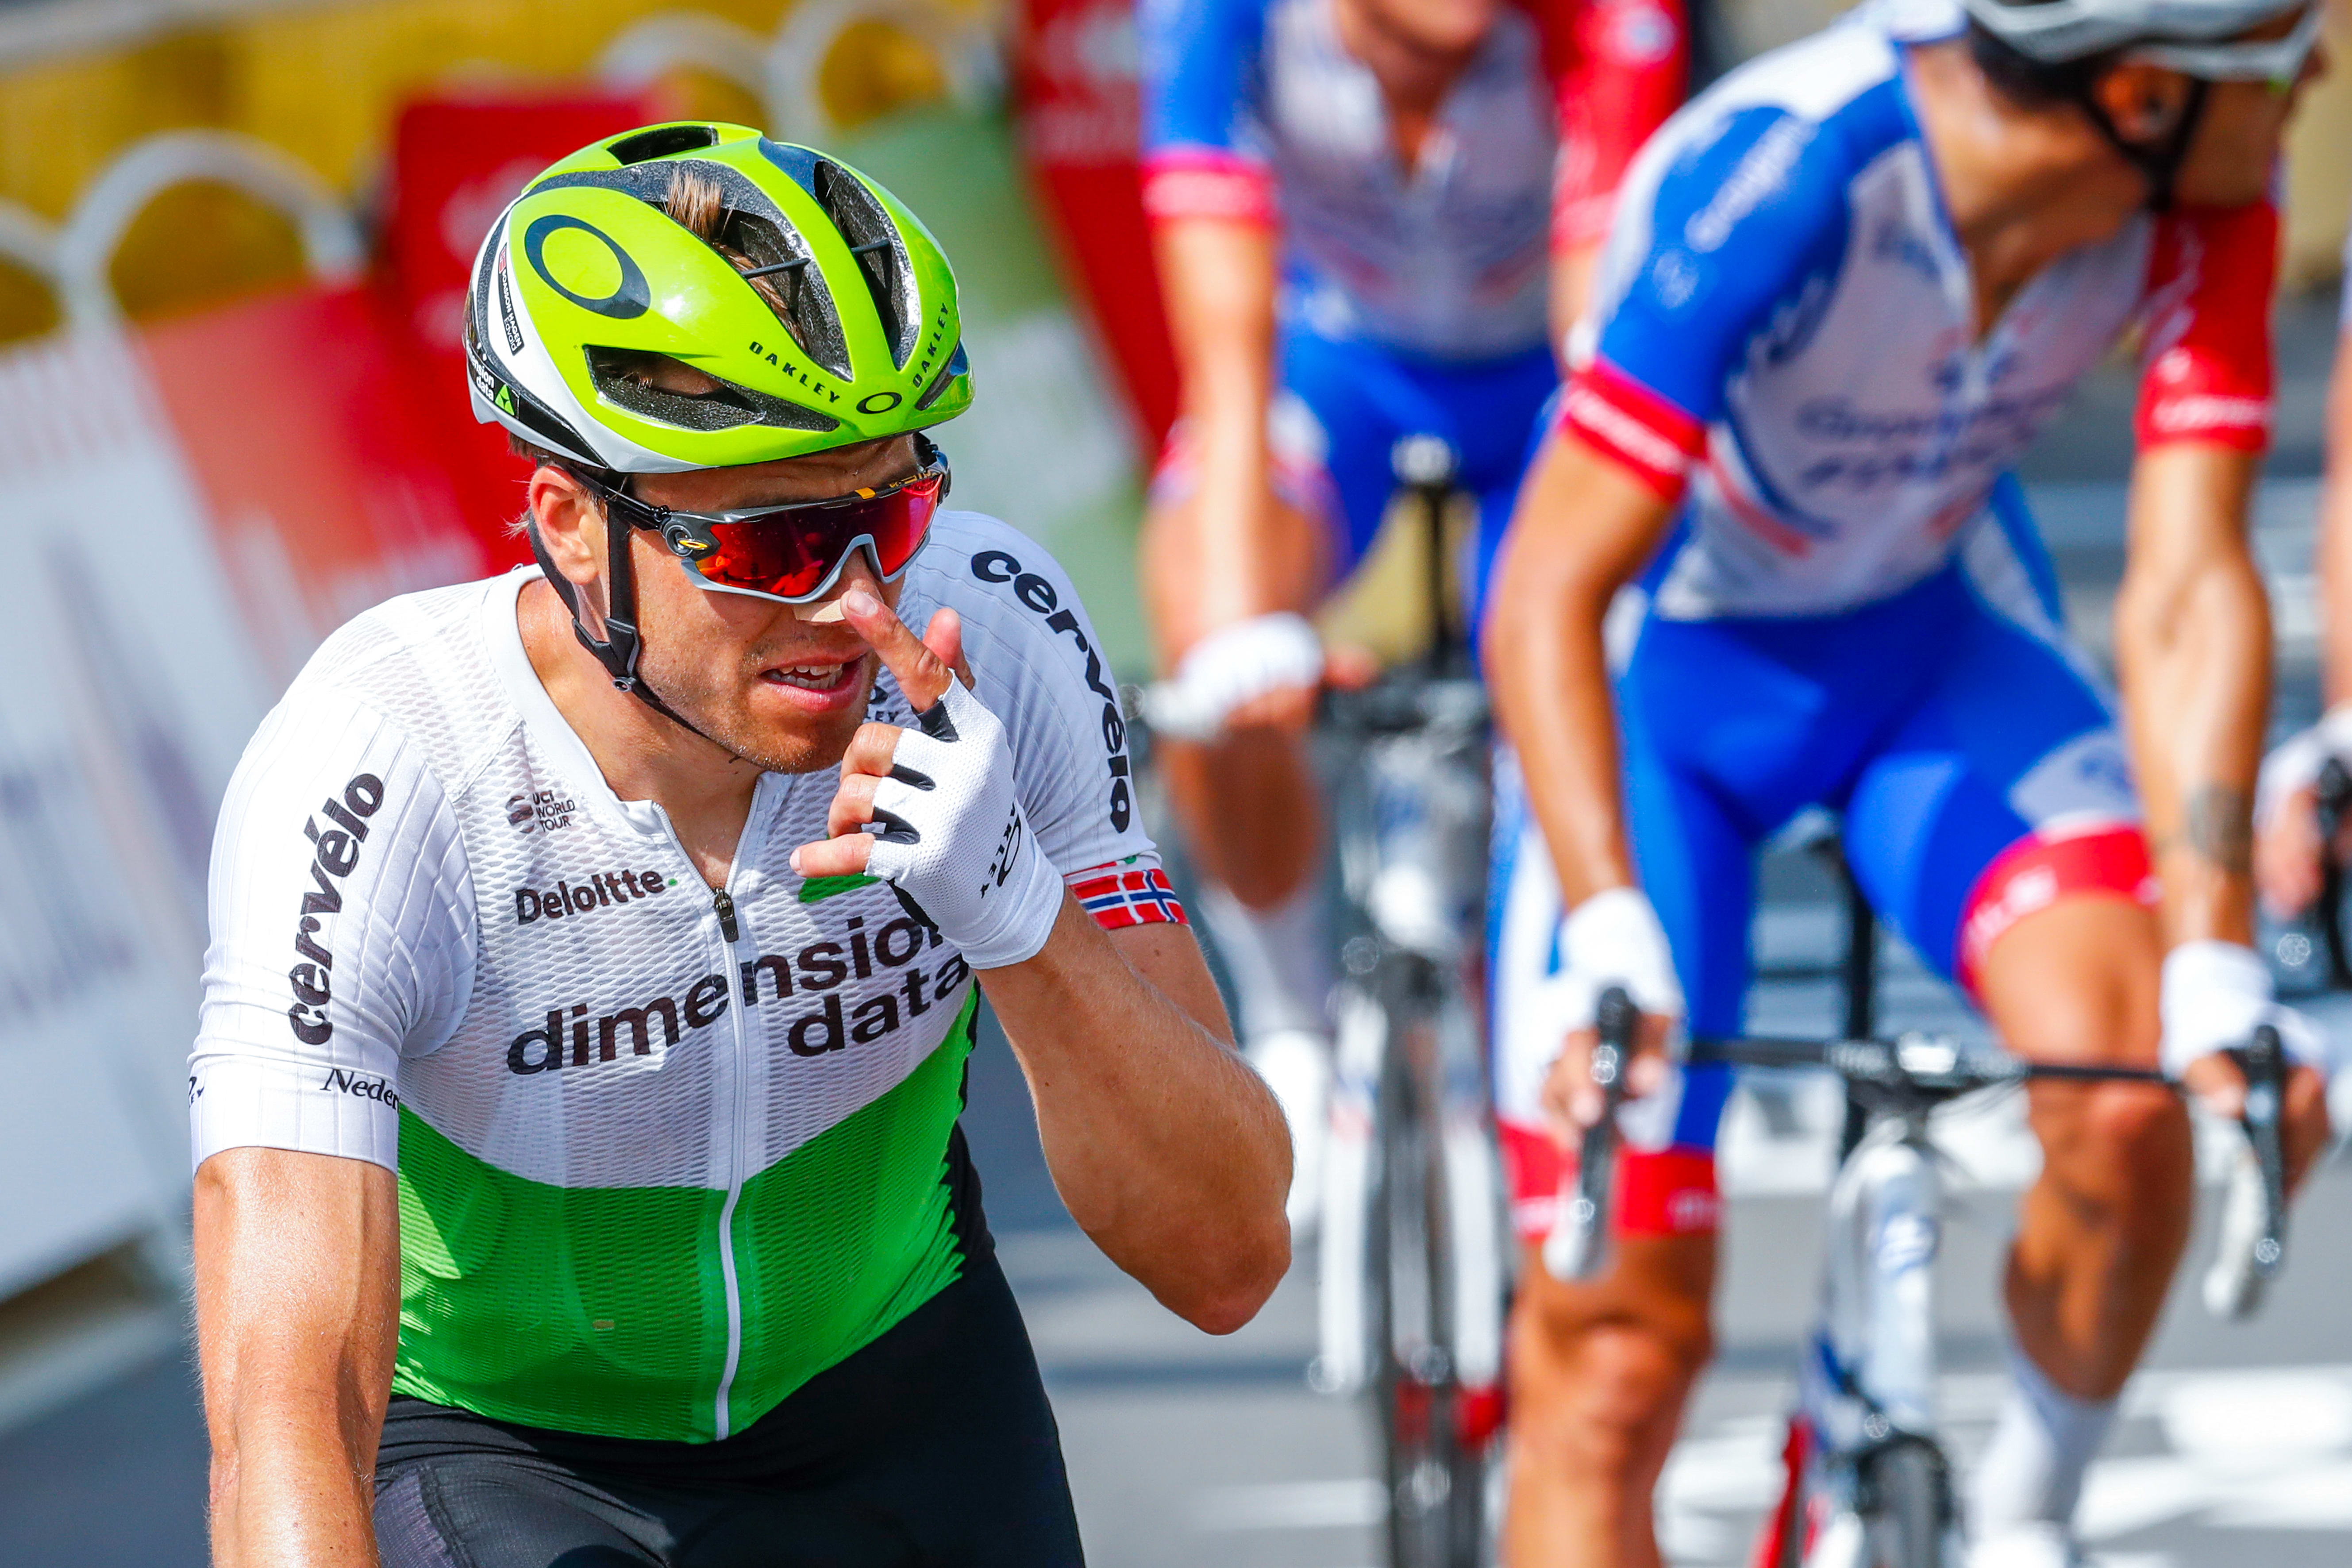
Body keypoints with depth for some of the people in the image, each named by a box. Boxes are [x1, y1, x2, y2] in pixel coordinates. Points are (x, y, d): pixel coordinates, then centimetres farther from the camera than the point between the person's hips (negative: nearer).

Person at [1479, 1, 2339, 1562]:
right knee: (1620, 1345, -9)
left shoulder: (2209, 206, -23)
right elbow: (1551, 596, -36)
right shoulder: (1774, 179, -37)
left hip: (1932, 630, 3)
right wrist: (1608, 939, -48)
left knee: (2129, 1102, -24)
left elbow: (2185, 593, -23)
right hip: (1656, 668, -3)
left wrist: (2214, 973, -33)